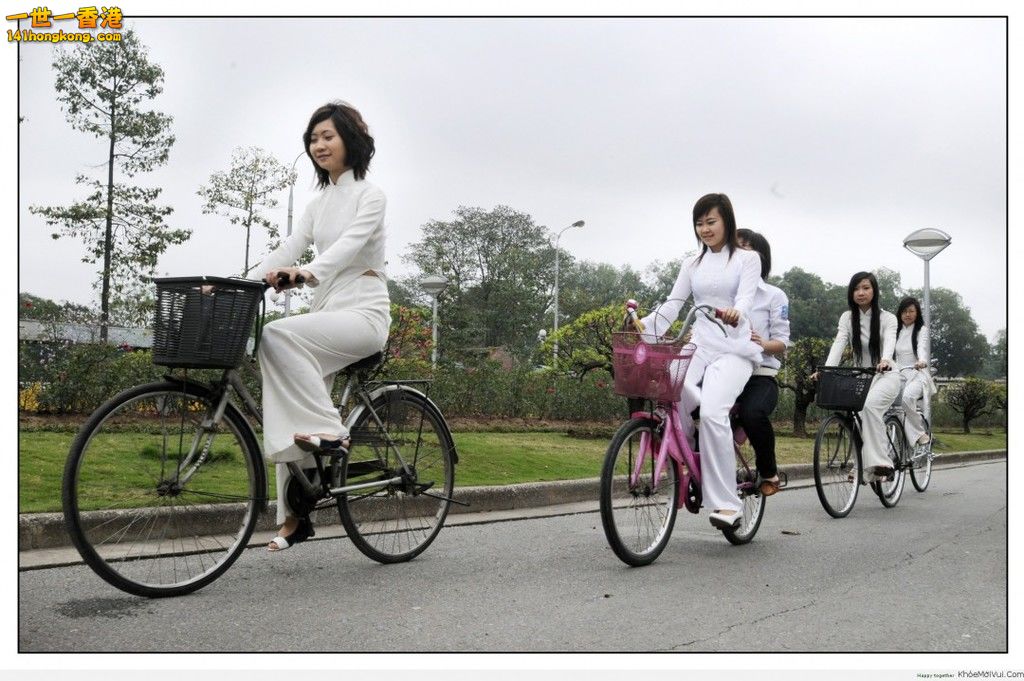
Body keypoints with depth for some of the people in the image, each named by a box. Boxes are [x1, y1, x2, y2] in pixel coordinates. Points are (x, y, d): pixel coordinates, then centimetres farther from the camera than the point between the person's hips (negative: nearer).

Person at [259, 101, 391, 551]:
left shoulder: (369, 196, -1)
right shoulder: (318, 204, 19)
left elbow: (350, 244, -20)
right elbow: (288, 250, 7)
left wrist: (306, 273, -39)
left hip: (364, 314, -6)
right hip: (327, 312, 7)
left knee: (278, 335, -31)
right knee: (286, 420, -4)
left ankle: (329, 429, -23)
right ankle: (294, 517, 5)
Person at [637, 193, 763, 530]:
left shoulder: (747, 259, 6)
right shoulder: (692, 264, 18)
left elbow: (745, 298, -11)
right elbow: (673, 304, 7)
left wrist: (734, 312, -36)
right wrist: (644, 324, -12)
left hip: (733, 349, -3)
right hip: (698, 346, 4)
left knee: (711, 411, -28)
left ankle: (727, 503, -20)